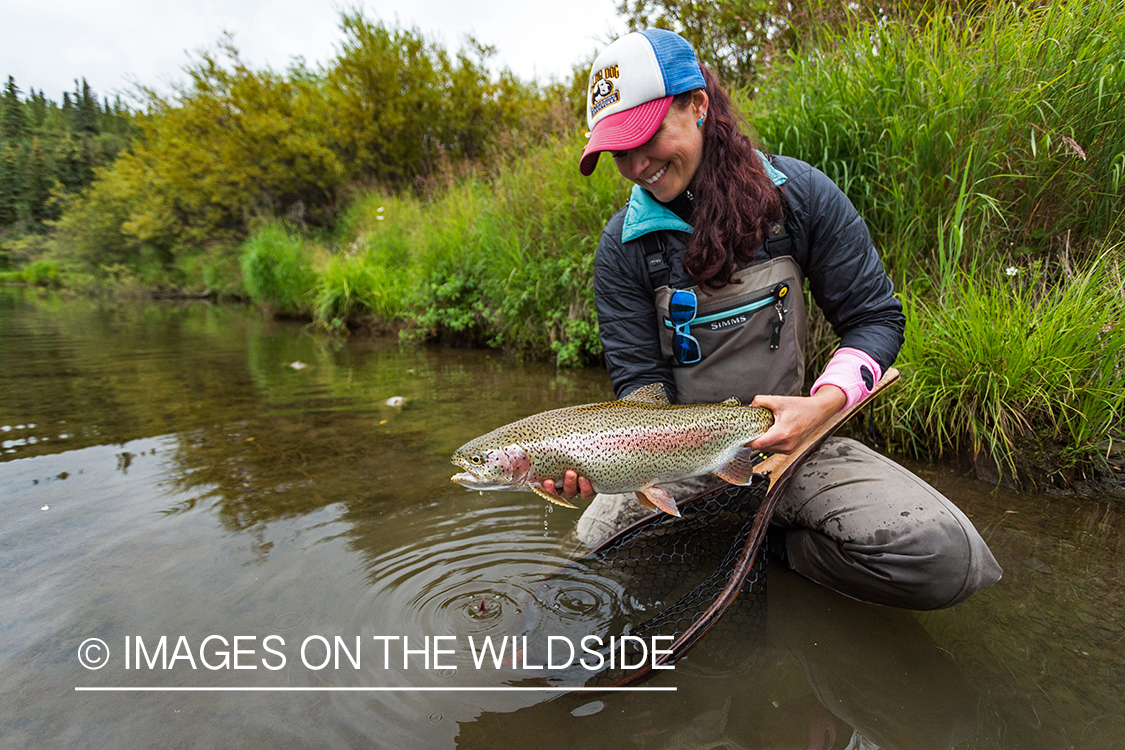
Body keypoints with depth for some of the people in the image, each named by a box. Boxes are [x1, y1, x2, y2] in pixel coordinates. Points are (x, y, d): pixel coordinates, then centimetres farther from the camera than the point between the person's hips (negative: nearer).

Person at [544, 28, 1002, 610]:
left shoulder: (799, 193, -4)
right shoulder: (623, 246, -3)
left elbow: (875, 318, -1)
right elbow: (641, 378, -5)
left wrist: (822, 405, -19)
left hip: (788, 436, 0)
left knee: (944, 557, -23)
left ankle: (769, 543, 2)